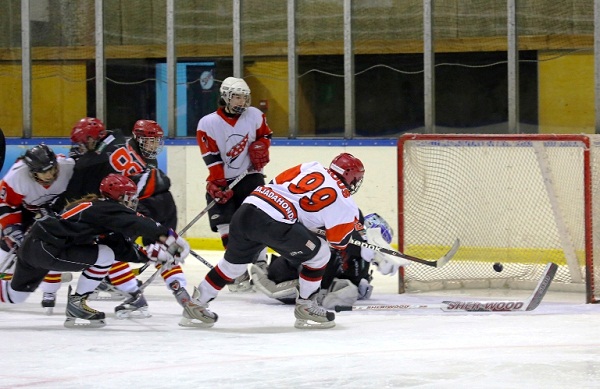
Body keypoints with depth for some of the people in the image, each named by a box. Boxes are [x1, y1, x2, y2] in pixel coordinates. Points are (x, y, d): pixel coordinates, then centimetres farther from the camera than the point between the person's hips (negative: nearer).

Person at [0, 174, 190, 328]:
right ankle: (76, 303, -3)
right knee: (104, 256, -12)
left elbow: (124, 250, 13)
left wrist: (154, 253, 5)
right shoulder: (105, 209, -11)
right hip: (44, 247, -10)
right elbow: (138, 224, -24)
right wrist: (169, 237, -24)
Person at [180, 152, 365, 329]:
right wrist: (353, 224, 31)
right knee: (319, 254, 11)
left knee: (234, 262, 28)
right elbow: (339, 240, 11)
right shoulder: (343, 200, 5)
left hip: (244, 212, 7)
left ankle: (196, 304, 35)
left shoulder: (311, 167, 19)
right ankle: (305, 308, 17)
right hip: (273, 224, -7)